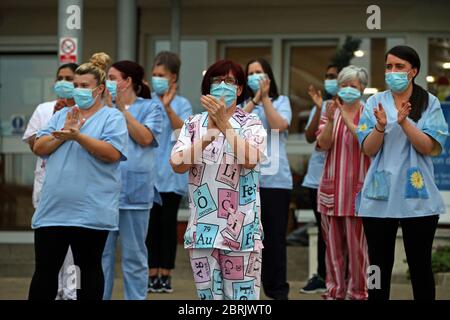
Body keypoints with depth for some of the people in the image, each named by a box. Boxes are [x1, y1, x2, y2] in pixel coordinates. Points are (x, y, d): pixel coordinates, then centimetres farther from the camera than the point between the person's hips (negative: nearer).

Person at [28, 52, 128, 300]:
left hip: (91, 212, -4)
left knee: (89, 269, 7)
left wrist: (78, 136, -20)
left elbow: (112, 153, -15)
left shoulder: (112, 118, -1)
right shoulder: (61, 115, 14)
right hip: (52, 209, 4)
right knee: (45, 269, 6)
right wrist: (63, 135, -10)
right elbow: (39, 148, 6)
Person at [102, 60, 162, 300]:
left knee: (134, 256, 3)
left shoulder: (150, 107, 5)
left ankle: (136, 297, 9)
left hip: (134, 189, -3)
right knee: (100, 254, 4)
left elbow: (145, 138, -10)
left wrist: (123, 109, -8)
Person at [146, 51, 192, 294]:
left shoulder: (182, 104, 2)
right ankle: (152, 275, 7)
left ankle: (165, 276, 8)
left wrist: (168, 107, -25)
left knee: (167, 224, 3)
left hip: (171, 174, -2)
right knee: (150, 225, 2)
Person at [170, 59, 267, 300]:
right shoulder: (194, 124, 8)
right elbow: (177, 164, -6)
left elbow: (250, 160, -18)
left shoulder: (251, 124, 2)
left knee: (241, 296, -2)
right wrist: (208, 136, -17)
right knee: (208, 295, 8)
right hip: (202, 228, 3)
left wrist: (224, 123, -19)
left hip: (240, 229, -3)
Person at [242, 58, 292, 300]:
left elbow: (280, 125, -8)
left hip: (275, 179, -1)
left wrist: (265, 97, -7)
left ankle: (278, 291, 8)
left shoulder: (281, 101, 10)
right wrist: (255, 99, -12)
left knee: (275, 237, 1)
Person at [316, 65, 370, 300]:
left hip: (357, 189, -4)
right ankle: (334, 291, 16)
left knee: (356, 244, -1)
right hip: (332, 189, 4)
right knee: (333, 243, 8)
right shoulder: (331, 112, 11)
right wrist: (330, 121, -19)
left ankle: (357, 292, 7)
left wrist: (346, 119, -21)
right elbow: (323, 144, -2)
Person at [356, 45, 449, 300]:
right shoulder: (375, 102, 5)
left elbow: (429, 148, -7)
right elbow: (369, 149, -1)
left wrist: (404, 122, -21)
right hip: (380, 197, 1)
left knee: (420, 265, 3)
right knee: (380, 266, 5)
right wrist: (380, 126, -19)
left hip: (417, 197, -1)